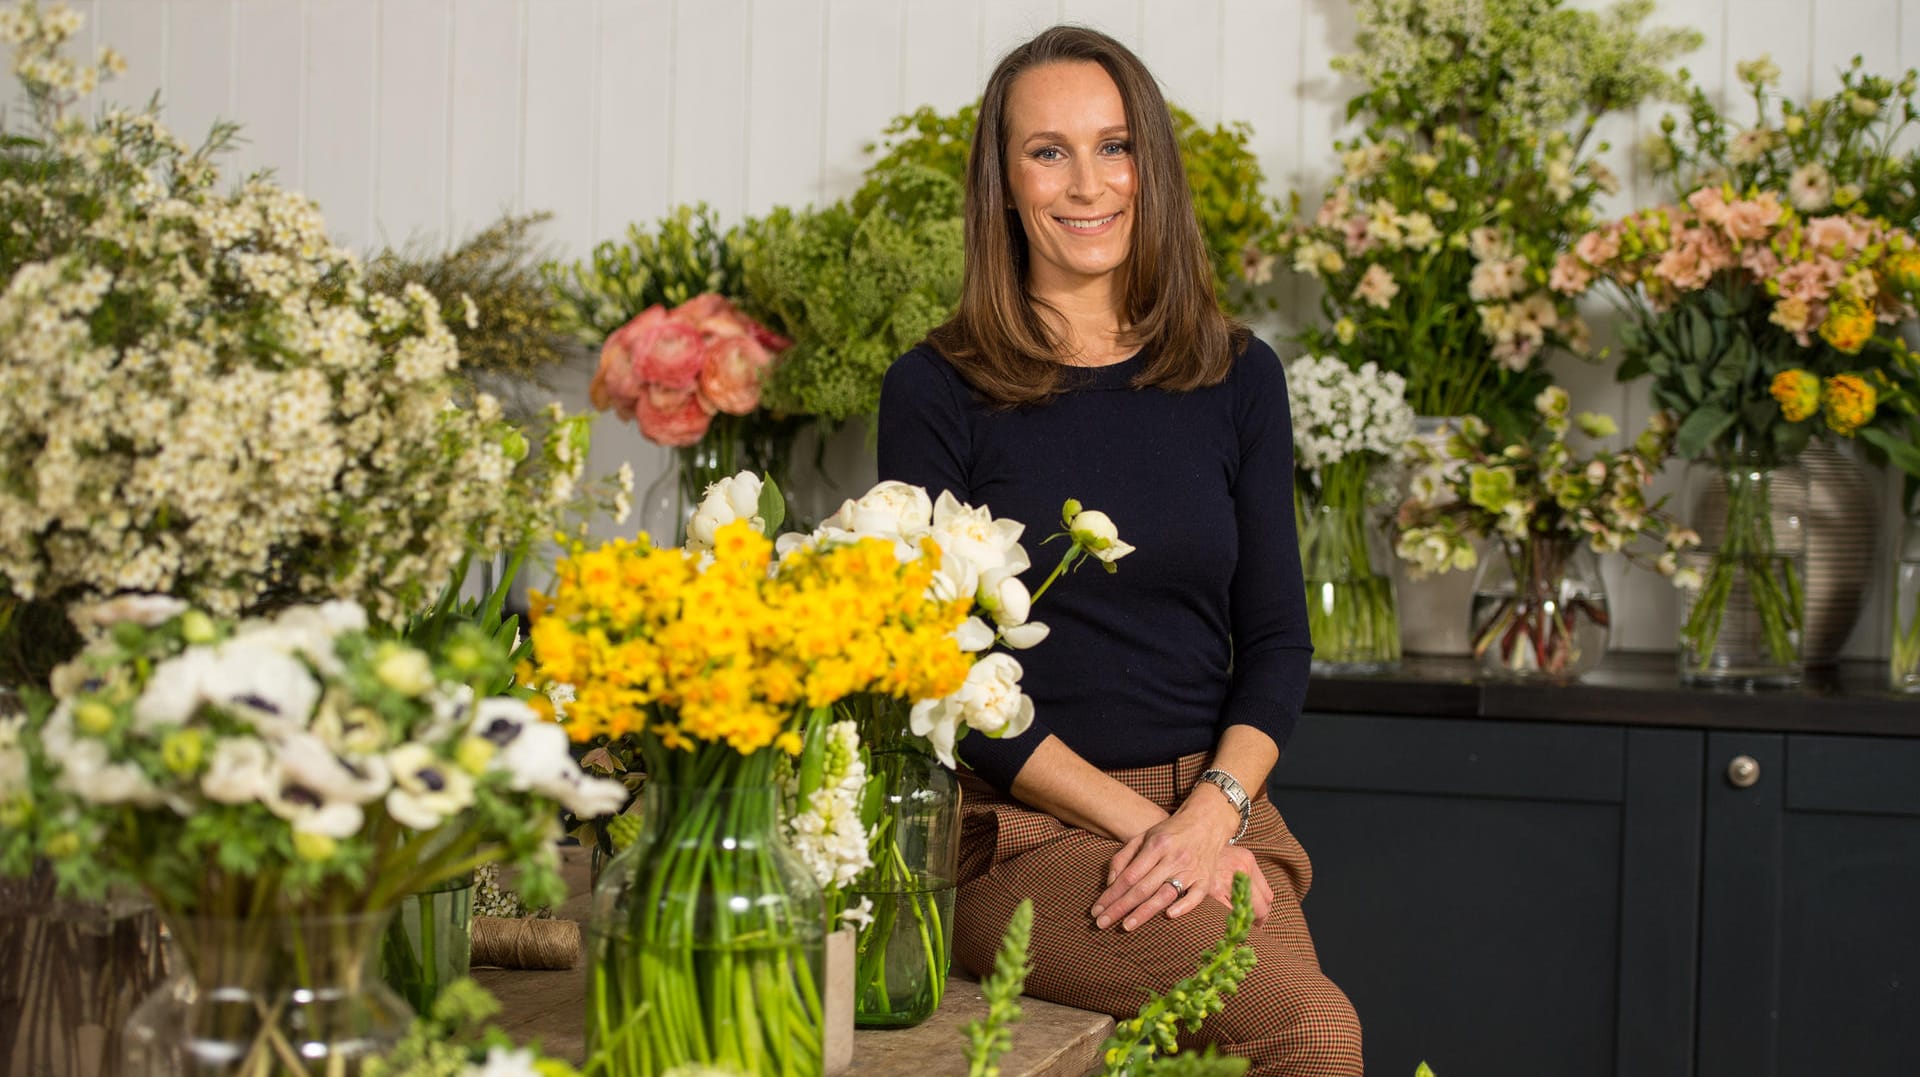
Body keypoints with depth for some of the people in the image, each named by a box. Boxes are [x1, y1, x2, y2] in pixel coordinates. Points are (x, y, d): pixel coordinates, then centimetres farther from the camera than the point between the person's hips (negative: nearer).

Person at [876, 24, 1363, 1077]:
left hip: (1216, 806, 4)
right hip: (1021, 828, -4)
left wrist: (1211, 811, -10)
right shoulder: (937, 391, 0)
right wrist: (1141, 822, -12)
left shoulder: (1237, 377, 11)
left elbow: (1276, 639, 9)